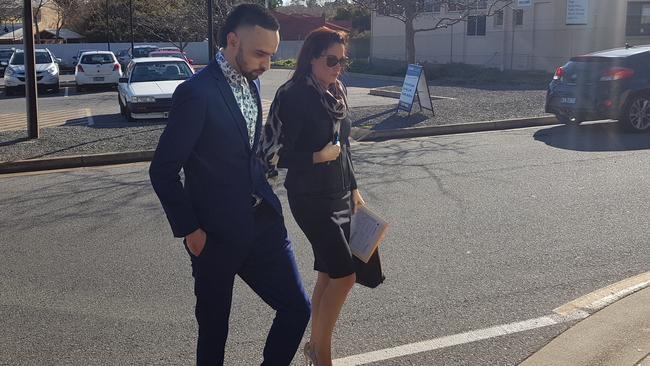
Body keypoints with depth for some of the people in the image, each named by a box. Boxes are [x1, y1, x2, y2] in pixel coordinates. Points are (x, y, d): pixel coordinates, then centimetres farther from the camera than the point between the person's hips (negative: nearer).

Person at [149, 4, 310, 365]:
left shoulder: (249, 83, 7)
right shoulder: (196, 92, -17)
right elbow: (163, 170, -14)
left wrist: (266, 197, 8)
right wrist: (189, 229, -12)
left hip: (262, 221, 7)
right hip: (216, 232, -6)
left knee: (297, 307, 6)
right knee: (214, 326, 11)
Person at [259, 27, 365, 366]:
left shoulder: (335, 92, 7)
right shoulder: (293, 96, -16)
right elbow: (274, 154, -17)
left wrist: (353, 188, 17)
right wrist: (320, 157, -16)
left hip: (339, 195, 7)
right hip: (310, 198, -7)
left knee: (328, 275, 12)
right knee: (344, 275, -7)